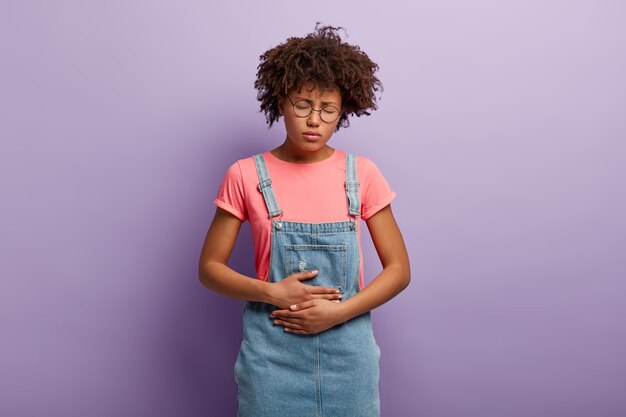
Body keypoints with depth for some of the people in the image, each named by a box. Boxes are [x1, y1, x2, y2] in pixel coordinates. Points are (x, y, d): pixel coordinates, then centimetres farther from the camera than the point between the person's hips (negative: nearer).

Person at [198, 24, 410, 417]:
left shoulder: (362, 174, -3)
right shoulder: (246, 176, -5)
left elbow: (399, 269, -2)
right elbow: (210, 268, -1)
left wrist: (338, 312, -15)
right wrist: (271, 292, -17)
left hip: (347, 350, 1)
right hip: (271, 352, 0)